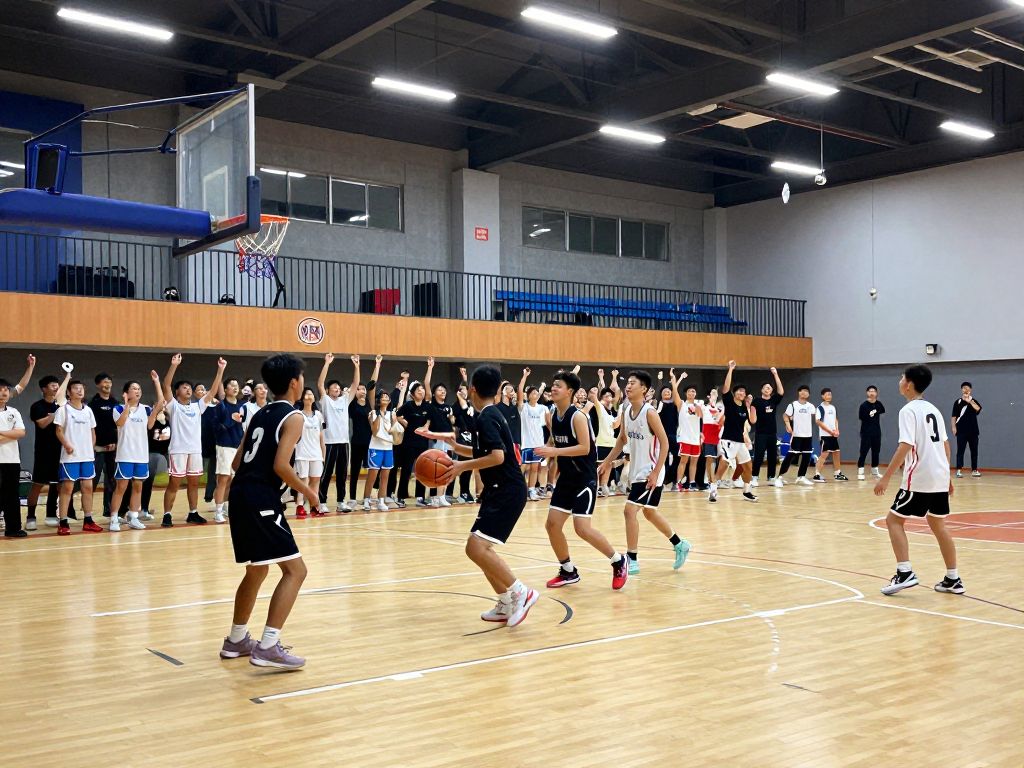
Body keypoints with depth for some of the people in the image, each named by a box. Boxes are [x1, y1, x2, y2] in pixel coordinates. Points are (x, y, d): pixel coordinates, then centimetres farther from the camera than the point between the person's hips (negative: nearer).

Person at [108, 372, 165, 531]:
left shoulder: (145, 409, 7)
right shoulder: (119, 409, -3)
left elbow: (161, 403, -7)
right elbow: (119, 423, -22)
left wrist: (157, 382, -6)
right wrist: (127, 405, -22)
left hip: (142, 455, 5)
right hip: (125, 455, -4)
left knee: (138, 487, 9)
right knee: (121, 487, -3)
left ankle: (133, 518, 17)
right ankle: (114, 519, 3)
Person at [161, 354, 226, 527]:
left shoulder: (197, 406, 14)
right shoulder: (173, 405, 1)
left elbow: (213, 390, 9)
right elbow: (166, 386, -13)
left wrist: (220, 370, 1)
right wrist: (174, 365, -24)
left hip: (196, 450, 5)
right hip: (178, 450, -5)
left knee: (193, 483, 12)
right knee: (174, 484, -1)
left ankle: (193, 513, 21)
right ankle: (167, 515, 4)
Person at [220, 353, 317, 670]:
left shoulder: (260, 415, 18)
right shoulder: (293, 417, -6)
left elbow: (237, 463, 18)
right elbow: (281, 465, -17)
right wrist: (306, 490, -3)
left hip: (240, 495, 9)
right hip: (261, 500, -9)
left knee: (257, 569, 24)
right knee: (295, 570, -5)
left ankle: (236, 641, 34)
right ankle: (268, 647, -12)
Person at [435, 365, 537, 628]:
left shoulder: (485, 418, -14)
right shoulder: (493, 415, 16)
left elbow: (497, 457, -25)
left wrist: (462, 466, -17)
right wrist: (456, 446, 16)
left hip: (507, 491, -10)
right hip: (500, 490, 10)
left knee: (476, 547, -19)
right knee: (480, 548, 14)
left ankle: (520, 593, -13)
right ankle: (506, 604, 19)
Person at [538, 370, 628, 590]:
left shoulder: (578, 416, -18)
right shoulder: (551, 416, 5)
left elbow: (585, 448, -25)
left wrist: (555, 451, -29)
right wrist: (548, 450, 3)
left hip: (585, 479, -8)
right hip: (566, 478, 8)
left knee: (582, 529, -13)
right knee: (552, 524, 3)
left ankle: (618, 562, 8)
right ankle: (568, 571, 19)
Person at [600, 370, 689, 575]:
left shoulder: (649, 412, -19)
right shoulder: (626, 410, 3)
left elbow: (664, 443, -18)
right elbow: (622, 439, 16)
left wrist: (655, 473, -22)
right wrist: (606, 462, 13)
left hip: (650, 473, -8)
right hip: (636, 471, 8)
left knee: (629, 510, -13)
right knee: (649, 513, 19)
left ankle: (632, 560, -2)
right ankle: (679, 544, 39)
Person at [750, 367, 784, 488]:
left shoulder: (774, 400, 7)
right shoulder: (757, 401, -4)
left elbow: (781, 391, -7)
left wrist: (775, 374, -10)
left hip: (772, 433, 5)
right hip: (760, 433, -5)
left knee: (773, 456, 9)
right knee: (758, 456, -6)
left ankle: (771, 478, 18)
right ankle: (754, 478, 0)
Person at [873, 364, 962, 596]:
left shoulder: (909, 410, -11)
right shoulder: (933, 409, 14)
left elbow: (905, 446, -20)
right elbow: (945, 444, 18)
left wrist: (886, 477, -19)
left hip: (919, 479, -8)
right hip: (939, 477, 8)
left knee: (894, 520, 0)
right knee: (938, 525, 16)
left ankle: (905, 573, -9)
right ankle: (953, 579, 19)